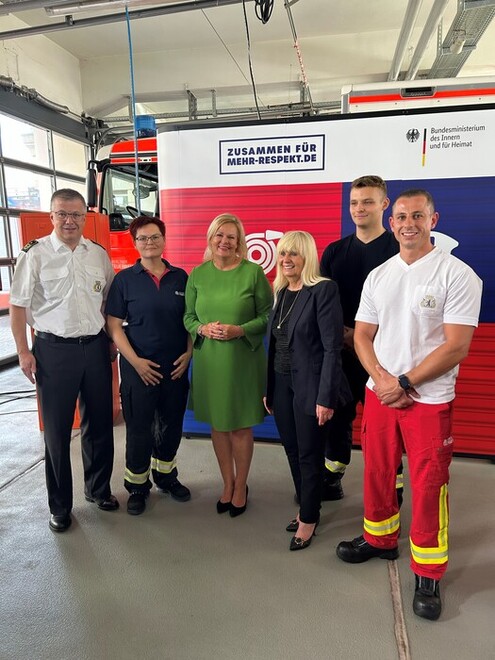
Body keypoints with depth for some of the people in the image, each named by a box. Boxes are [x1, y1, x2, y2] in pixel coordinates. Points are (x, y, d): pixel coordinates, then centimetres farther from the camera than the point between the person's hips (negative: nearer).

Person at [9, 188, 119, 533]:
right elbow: (18, 305, -3)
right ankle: (60, 505, 25)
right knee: (57, 430, 7)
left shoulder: (99, 254, 6)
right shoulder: (35, 254, -5)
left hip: (95, 347, 4)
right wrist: (24, 351, -7)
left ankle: (98, 488, 35)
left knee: (99, 424, 14)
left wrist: (111, 339, 10)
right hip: (53, 349, -3)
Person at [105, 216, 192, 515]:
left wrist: (188, 353, -3)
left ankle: (166, 475, 38)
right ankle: (137, 486, 28)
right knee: (139, 429, 7)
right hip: (139, 368, -3)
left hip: (176, 367, 3)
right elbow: (114, 325, -6)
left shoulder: (180, 277, 3)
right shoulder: (125, 279, -4)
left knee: (172, 425, 15)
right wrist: (136, 361, -13)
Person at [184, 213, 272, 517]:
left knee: (240, 426, 8)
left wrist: (240, 330, -17)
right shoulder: (198, 274, 4)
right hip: (208, 359, 3)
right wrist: (203, 329, -12)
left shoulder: (253, 272, -5)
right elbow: (188, 317, 9)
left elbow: (268, 315, -3)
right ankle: (228, 483, 34)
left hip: (243, 359, -3)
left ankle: (241, 487, 29)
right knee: (218, 424, 14)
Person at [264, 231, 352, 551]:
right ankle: (307, 509, 37)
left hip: (310, 386, -7)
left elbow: (332, 347, -17)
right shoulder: (280, 292, 8)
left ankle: (309, 519, 27)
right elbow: (275, 344, 11)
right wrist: (268, 388, 11)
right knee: (292, 451, 17)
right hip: (281, 384, 7)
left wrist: (325, 397, -19)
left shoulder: (323, 290, -13)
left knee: (309, 455, 7)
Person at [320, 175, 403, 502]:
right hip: (340, 351, 4)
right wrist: (342, 332, -6)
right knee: (337, 416, 14)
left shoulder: (398, 249, -3)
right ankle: (331, 480, 32)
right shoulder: (334, 251, 10)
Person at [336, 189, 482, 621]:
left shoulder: (457, 275, -9)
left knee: (428, 486, 5)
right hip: (379, 392, 5)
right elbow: (362, 336, 7)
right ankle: (380, 539, 39)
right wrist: (381, 380, -9)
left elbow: (456, 346, -14)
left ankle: (428, 574, 25)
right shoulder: (378, 276, 6)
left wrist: (404, 383, -14)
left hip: (429, 399, -4)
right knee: (377, 473, 16)